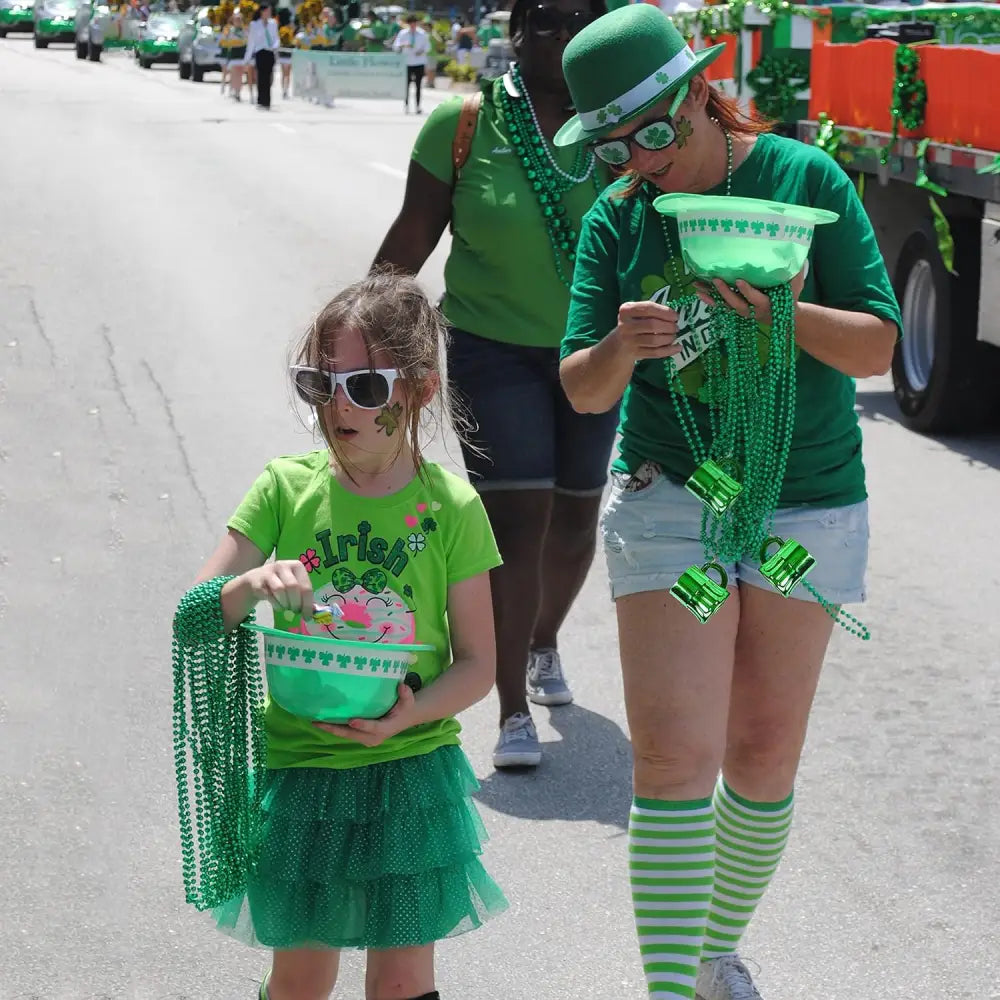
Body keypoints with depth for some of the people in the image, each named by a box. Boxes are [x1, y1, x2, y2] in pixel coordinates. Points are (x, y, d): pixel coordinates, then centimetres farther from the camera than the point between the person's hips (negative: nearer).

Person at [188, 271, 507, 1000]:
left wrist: (411, 714, -22)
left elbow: (478, 660, -4)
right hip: (298, 769, 1)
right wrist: (249, 585, -25)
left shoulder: (451, 507, -7)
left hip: (412, 770, -1)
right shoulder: (287, 488, -3)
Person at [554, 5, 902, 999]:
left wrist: (779, 312, -26)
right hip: (668, 500, 0)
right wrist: (620, 349, -24)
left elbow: (877, 348, -7)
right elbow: (583, 390, -2)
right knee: (674, 757, -10)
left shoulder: (807, 178, -5)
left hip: (807, 506, 0)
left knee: (764, 757, 8)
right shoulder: (616, 218, -1)